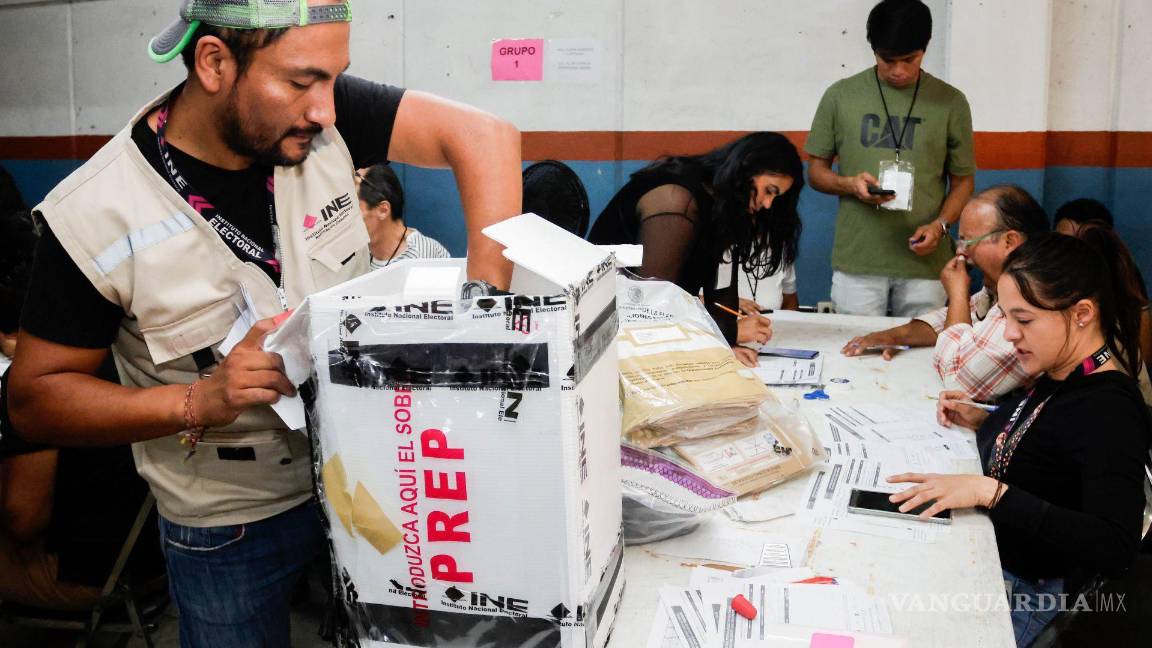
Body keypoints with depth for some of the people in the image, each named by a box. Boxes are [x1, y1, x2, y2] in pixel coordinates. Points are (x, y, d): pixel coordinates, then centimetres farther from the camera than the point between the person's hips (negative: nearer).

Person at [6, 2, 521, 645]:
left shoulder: (326, 115, -18)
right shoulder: (94, 218, -23)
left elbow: (483, 135, -21)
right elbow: (33, 397, -14)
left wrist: (484, 300, -31)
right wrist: (199, 401, -29)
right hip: (228, 530, -3)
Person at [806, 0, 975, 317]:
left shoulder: (950, 102, 4)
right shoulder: (841, 96, 3)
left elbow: (962, 181, 9)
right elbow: (816, 170, 9)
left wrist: (940, 225, -9)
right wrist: (850, 184, -12)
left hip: (925, 263, 1)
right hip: (856, 262, 0)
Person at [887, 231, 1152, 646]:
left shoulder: (1111, 412, -23)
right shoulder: (1061, 377, 4)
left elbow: (1114, 549, -32)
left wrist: (988, 491, -35)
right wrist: (983, 423, 6)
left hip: (1022, 581, -9)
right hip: (982, 541, 9)